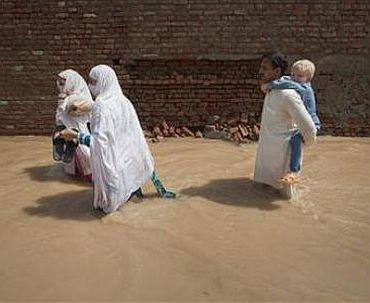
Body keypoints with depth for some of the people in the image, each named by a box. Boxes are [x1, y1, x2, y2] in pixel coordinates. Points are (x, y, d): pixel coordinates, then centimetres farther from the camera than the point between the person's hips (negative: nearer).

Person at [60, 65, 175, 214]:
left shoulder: (101, 105, -21)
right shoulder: (123, 101, 1)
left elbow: (99, 141, -24)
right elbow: (137, 135, 6)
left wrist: (75, 135, -16)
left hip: (111, 162, -7)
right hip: (128, 157, 7)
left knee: (106, 206, 10)